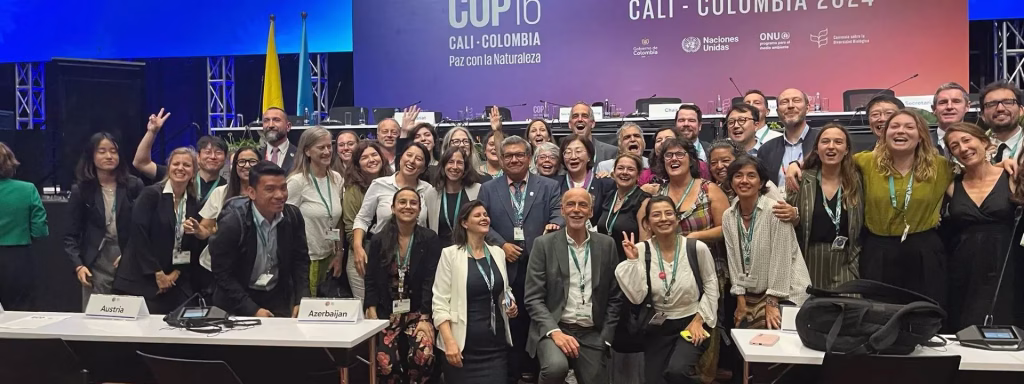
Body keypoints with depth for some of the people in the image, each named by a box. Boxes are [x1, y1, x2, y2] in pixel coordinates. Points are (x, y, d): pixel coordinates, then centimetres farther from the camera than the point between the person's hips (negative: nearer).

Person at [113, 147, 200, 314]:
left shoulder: (195, 204, 8)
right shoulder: (150, 194, -6)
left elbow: (193, 244, 8)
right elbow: (138, 234, -12)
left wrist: (176, 273, -4)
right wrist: (157, 273, -12)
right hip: (141, 279, -4)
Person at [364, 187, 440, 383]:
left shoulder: (429, 239, -2)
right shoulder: (379, 240, 4)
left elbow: (430, 281, -6)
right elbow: (371, 281, 4)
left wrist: (425, 318, -14)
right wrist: (372, 316, -7)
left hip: (418, 312, -1)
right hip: (387, 313, 1)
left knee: (423, 356, -28)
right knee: (385, 362, -21)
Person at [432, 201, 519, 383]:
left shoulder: (498, 252, 9)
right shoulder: (450, 254, -5)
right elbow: (440, 302, -8)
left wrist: (511, 304, 0)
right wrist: (449, 342, -17)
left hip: (497, 342, 4)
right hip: (464, 345, -4)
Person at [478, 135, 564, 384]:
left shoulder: (549, 187, 7)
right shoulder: (488, 189, 10)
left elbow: (558, 213, -5)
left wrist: (554, 225, -27)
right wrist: (501, 244, -11)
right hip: (504, 266, 0)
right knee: (508, 323, 7)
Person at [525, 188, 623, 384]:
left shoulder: (606, 244, 6)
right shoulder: (544, 244, -1)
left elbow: (615, 297, 10)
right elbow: (533, 298, -5)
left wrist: (605, 338, 1)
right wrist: (554, 331, -18)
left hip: (592, 334, 3)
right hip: (553, 329, -3)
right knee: (556, 366, -31)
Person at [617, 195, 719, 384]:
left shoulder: (697, 248, -11)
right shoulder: (641, 250, -9)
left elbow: (711, 286, 3)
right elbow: (636, 297, -15)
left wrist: (699, 320, -4)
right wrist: (632, 260, -21)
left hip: (692, 322, -2)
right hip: (659, 327, 2)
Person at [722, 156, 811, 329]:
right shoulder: (728, 217, 2)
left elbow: (781, 259, -16)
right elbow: (734, 261, 4)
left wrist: (772, 304, -15)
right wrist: (741, 301, 2)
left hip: (784, 294, -5)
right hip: (750, 296, 5)